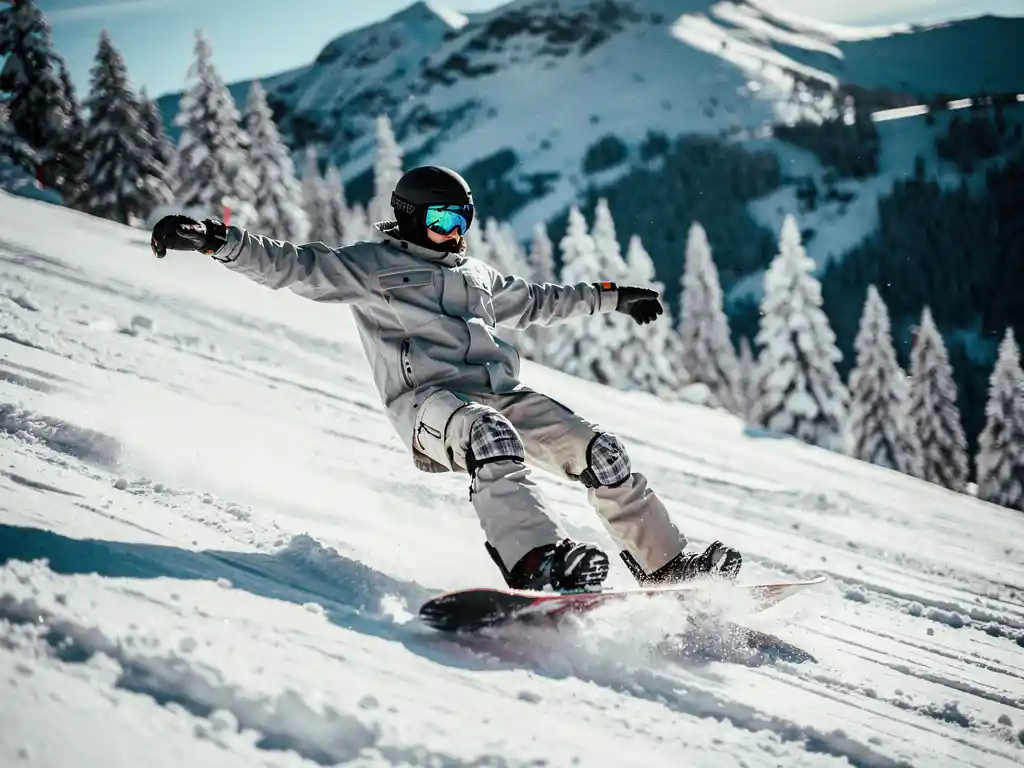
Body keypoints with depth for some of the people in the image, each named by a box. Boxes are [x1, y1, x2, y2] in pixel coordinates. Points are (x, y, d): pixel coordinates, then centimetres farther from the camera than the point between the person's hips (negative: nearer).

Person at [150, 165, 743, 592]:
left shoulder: (475, 273, 30)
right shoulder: (368, 265, 10)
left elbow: (534, 301, 45)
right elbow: (292, 265, 0)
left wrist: (609, 297, 48)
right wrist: (217, 241, -14)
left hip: (498, 392, 7)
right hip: (426, 399, -7)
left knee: (599, 452, -8)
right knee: (490, 437, -39)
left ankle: (667, 565, -3)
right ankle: (536, 563, -56)